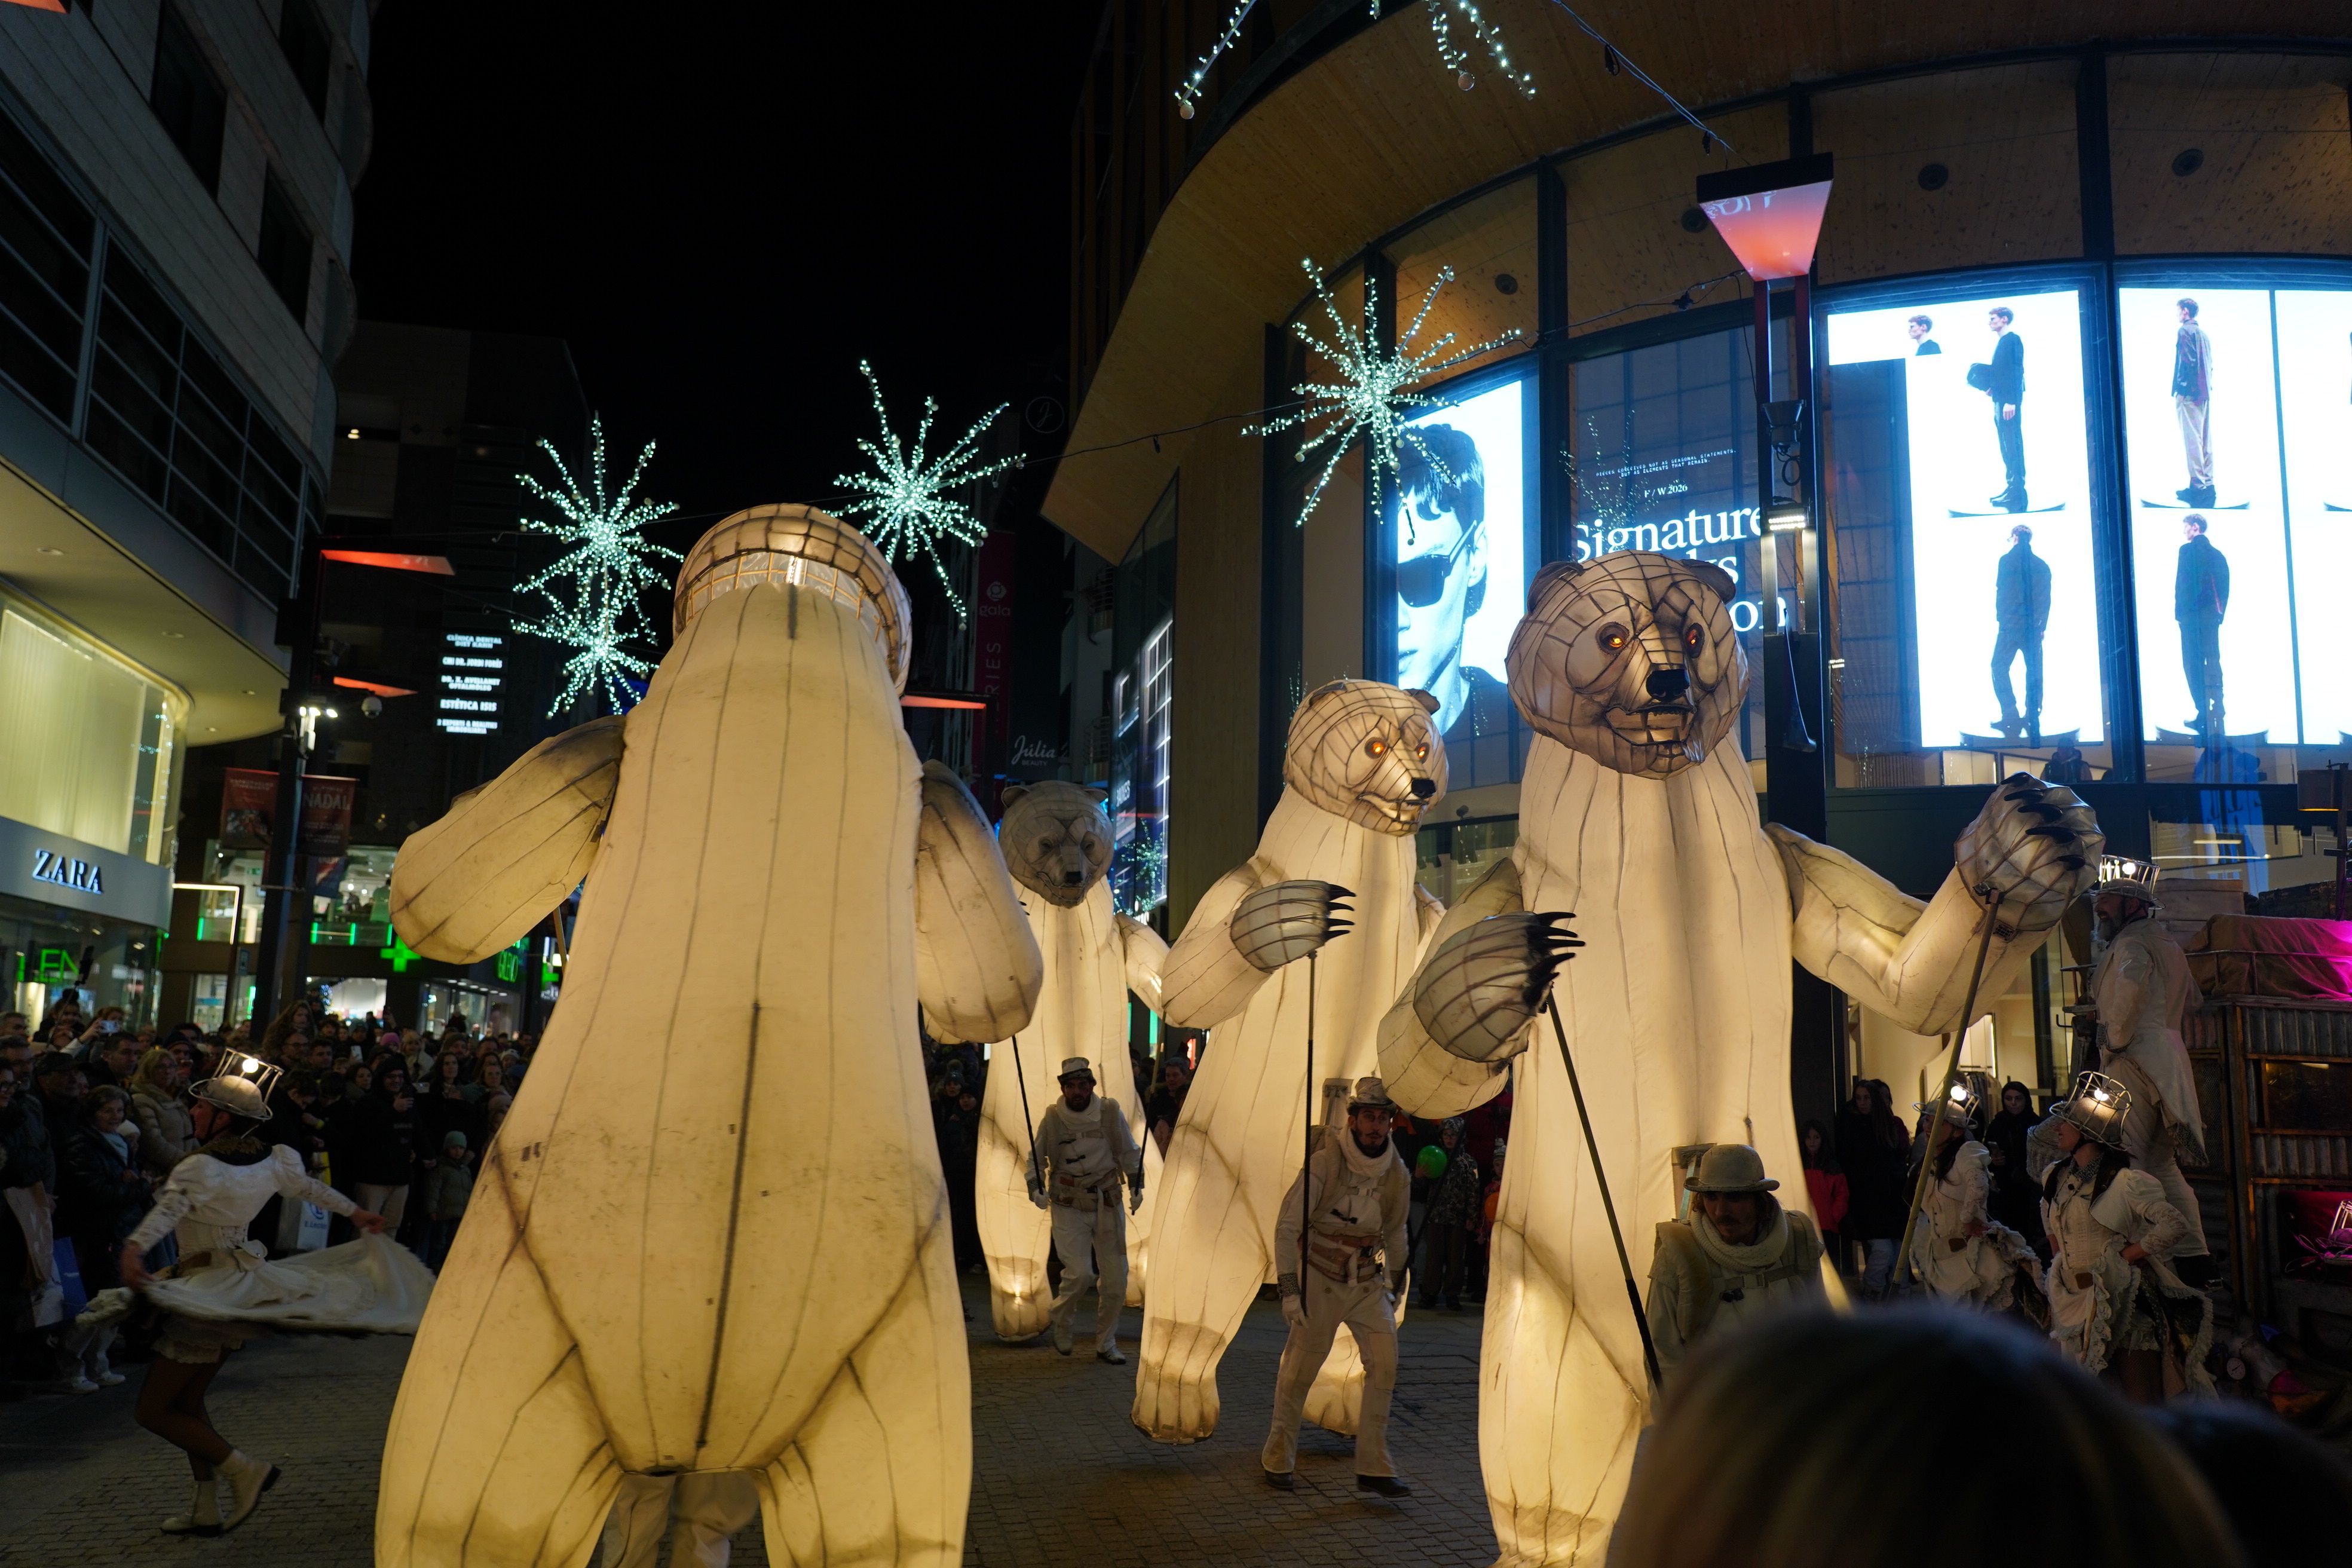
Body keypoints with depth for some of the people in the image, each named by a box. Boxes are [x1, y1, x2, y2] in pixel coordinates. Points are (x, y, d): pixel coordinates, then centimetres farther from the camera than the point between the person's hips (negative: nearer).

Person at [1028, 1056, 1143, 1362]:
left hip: (1109, 1204, 2)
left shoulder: (1110, 1111, -2)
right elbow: (1035, 1158, 7)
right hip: (1068, 1207, -2)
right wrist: (1036, 1189, -8)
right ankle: (1063, 1320, 17)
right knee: (1080, 1273, -15)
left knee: (1116, 1277, 4)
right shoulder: (1052, 1118, -4)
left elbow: (1130, 1152, 9)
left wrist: (1136, 1187, 1)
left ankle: (1106, 1343, 23)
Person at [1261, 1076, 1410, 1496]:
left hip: (1369, 1283, 4)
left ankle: (1374, 1469, -2)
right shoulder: (1323, 1164, -17)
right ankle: (1278, 1458, 24)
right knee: (1298, 1371, 3)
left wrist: (1395, 1285, 19)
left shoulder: (1397, 1174, -3)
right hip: (1320, 1279, -3)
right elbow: (1287, 1227, -13)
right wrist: (1289, 1289, -17)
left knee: (1384, 1363, -11)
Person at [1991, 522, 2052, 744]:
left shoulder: (2007, 561, -5)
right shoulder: (2042, 565, 9)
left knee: (2000, 668, 1)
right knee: (2034, 672, 8)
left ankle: (2010, 715, -9)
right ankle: (2033, 716, 7)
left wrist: (1999, 619, 1)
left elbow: (2001, 594, -8)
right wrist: (2042, 626, 18)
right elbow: (2046, 600, 12)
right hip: (2034, 627, 5)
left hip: (2011, 626, -5)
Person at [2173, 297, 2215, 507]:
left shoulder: (2185, 331, -6)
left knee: (2192, 439, -10)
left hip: (2190, 394, -9)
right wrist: (2206, 387, 20)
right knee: (2206, 439, 8)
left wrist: (2180, 392, -16)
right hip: (2206, 393, 9)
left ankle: (2197, 486, -13)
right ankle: (2208, 484, 9)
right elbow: (2209, 365, 19)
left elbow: (2186, 362, -15)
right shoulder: (2204, 334, 20)